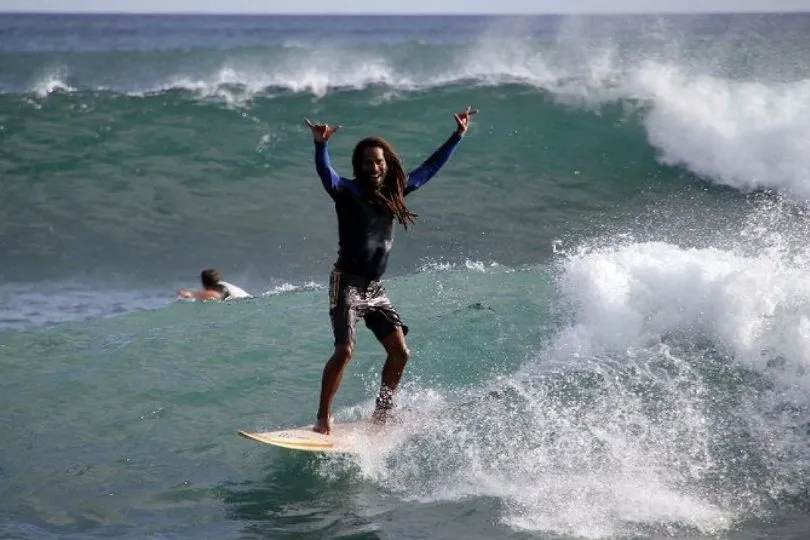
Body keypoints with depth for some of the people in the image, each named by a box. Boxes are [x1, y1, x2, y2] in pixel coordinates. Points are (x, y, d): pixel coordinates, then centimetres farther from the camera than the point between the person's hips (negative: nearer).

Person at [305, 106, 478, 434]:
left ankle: (381, 416, 17)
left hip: (375, 288, 6)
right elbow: (325, 173, -27)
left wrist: (458, 135, 26)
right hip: (348, 284, -6)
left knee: (399, 352, 1)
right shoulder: (349, 192, -7)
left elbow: (430, 167, 22)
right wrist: (320, 145, -47)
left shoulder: (395, 191, 9)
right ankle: (322, 419, -12)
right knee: (345, 350, -20)